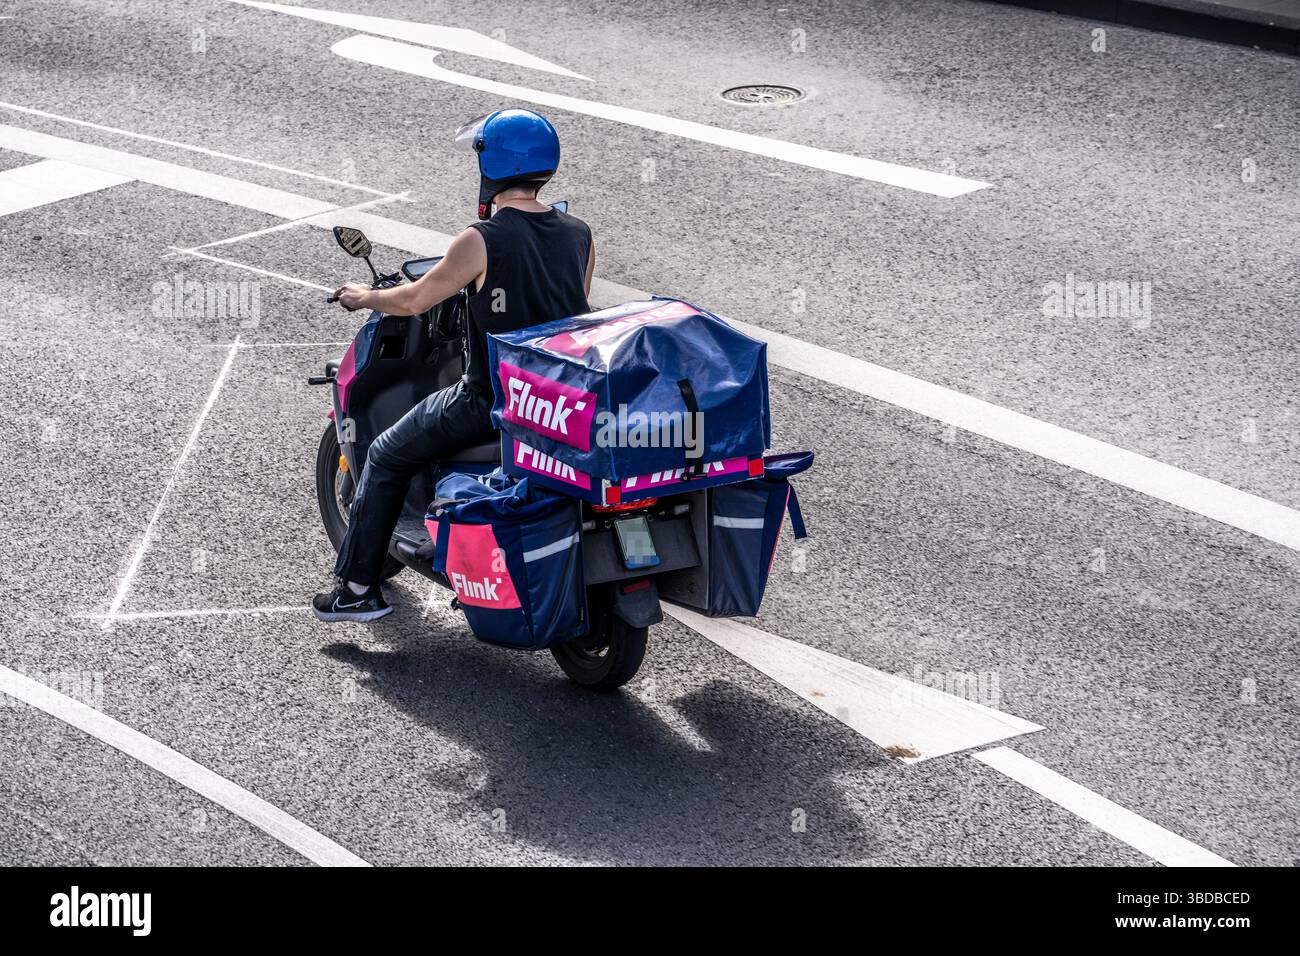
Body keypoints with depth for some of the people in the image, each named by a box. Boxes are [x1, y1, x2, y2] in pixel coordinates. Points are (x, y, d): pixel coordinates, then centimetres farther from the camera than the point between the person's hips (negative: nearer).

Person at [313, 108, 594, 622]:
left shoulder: (481, 240, -16)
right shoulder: (579, 234, 0)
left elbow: (415, 300, -4)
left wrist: (365, 297, 16)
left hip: (491, 402, -6)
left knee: (386, 457, 15)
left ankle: (359, 586, 18)